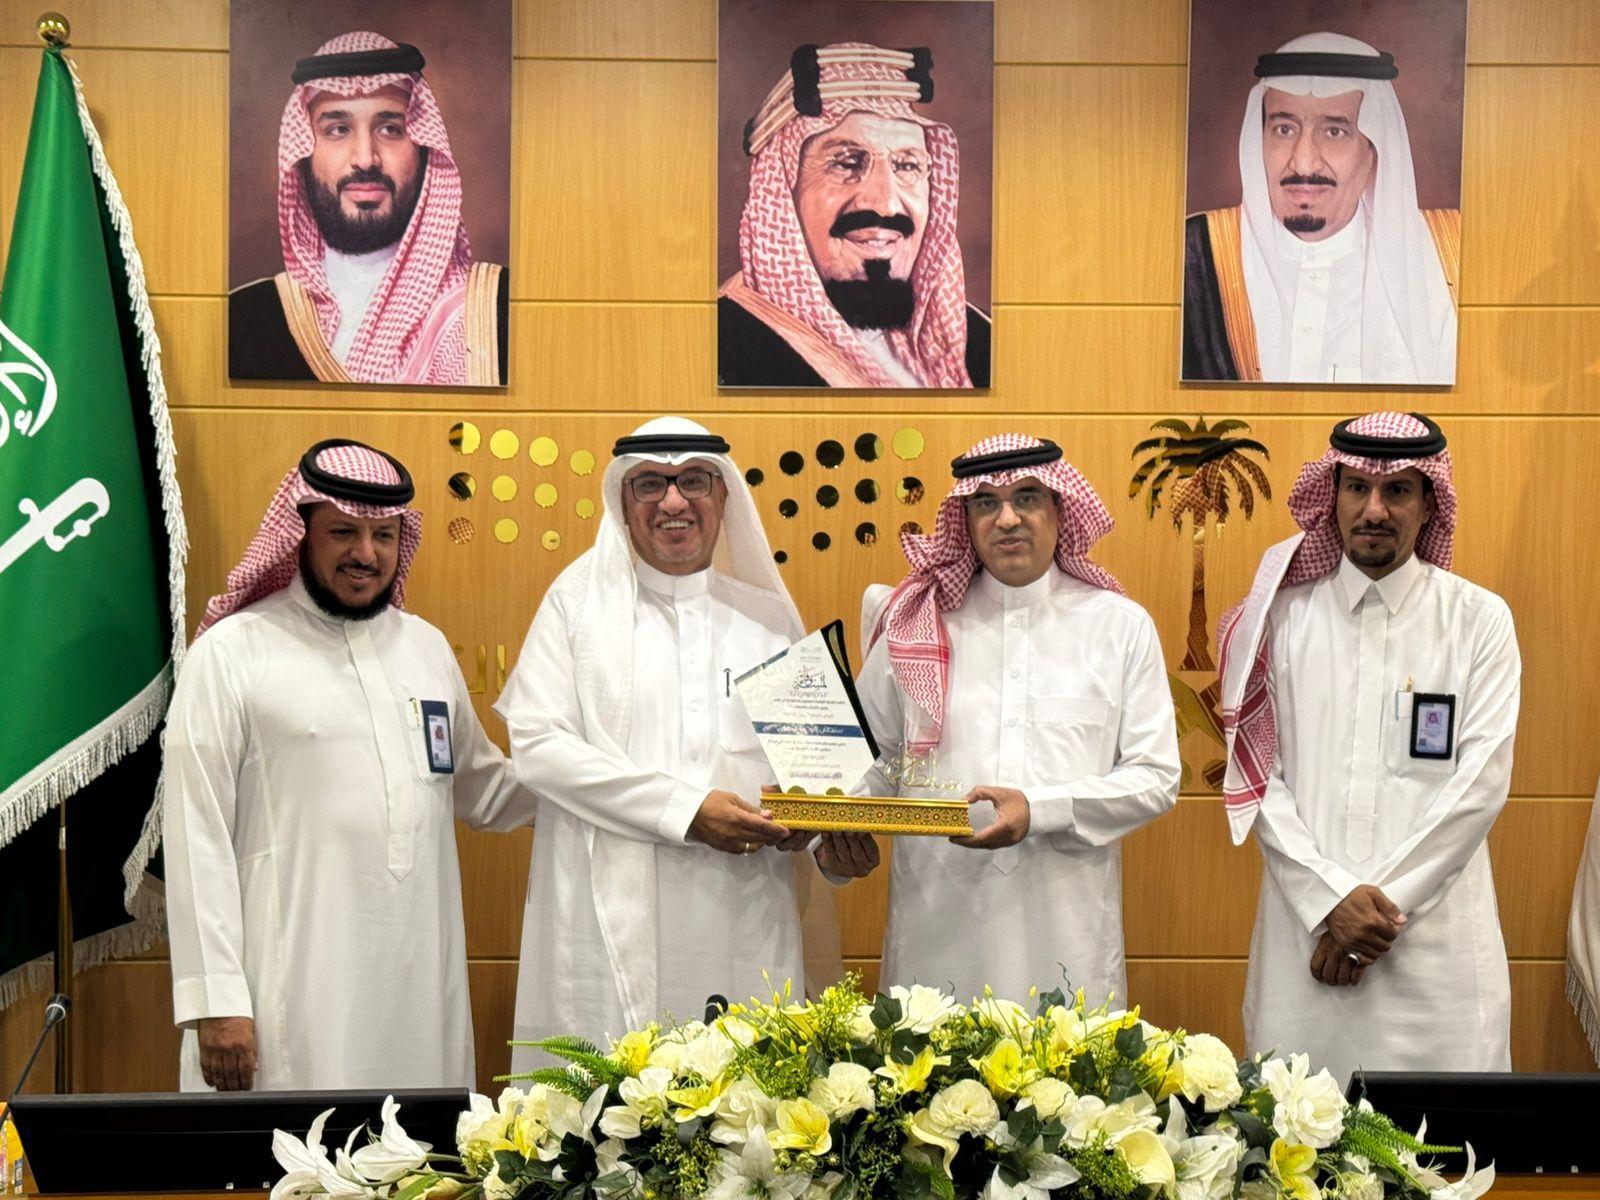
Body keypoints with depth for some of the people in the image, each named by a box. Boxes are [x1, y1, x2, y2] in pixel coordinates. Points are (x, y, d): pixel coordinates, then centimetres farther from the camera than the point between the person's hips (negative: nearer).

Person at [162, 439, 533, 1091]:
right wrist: (215, 1001, -10)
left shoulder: (426, 646, 16)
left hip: (422, 986, 5)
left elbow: (482, 790, 26)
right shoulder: (232, 651, 0)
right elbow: (198, 835, -4)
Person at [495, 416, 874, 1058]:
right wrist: (684, 810, -11)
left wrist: (831, 836, -6)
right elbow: (536, 741, -4)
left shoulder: (768, 617, 15)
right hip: (610, 928, -2)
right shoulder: (580, 600, 7)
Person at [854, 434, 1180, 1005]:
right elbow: (875, 757, 14)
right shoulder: (918, 624, 9)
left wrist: (1040, 810, -11)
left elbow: (1157, 777, 3)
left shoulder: (1121, 625, 7)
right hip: (938, 918, 1)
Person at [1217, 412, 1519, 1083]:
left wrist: (1385, 903, -8)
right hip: (1304, 927, 1)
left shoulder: (1478, 620, 4)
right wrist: (1330, 898, -8)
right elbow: (1255, 773, 2)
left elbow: (1480, 784, -3)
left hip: (1435, 934, 0)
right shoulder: (1286, 616, 5)